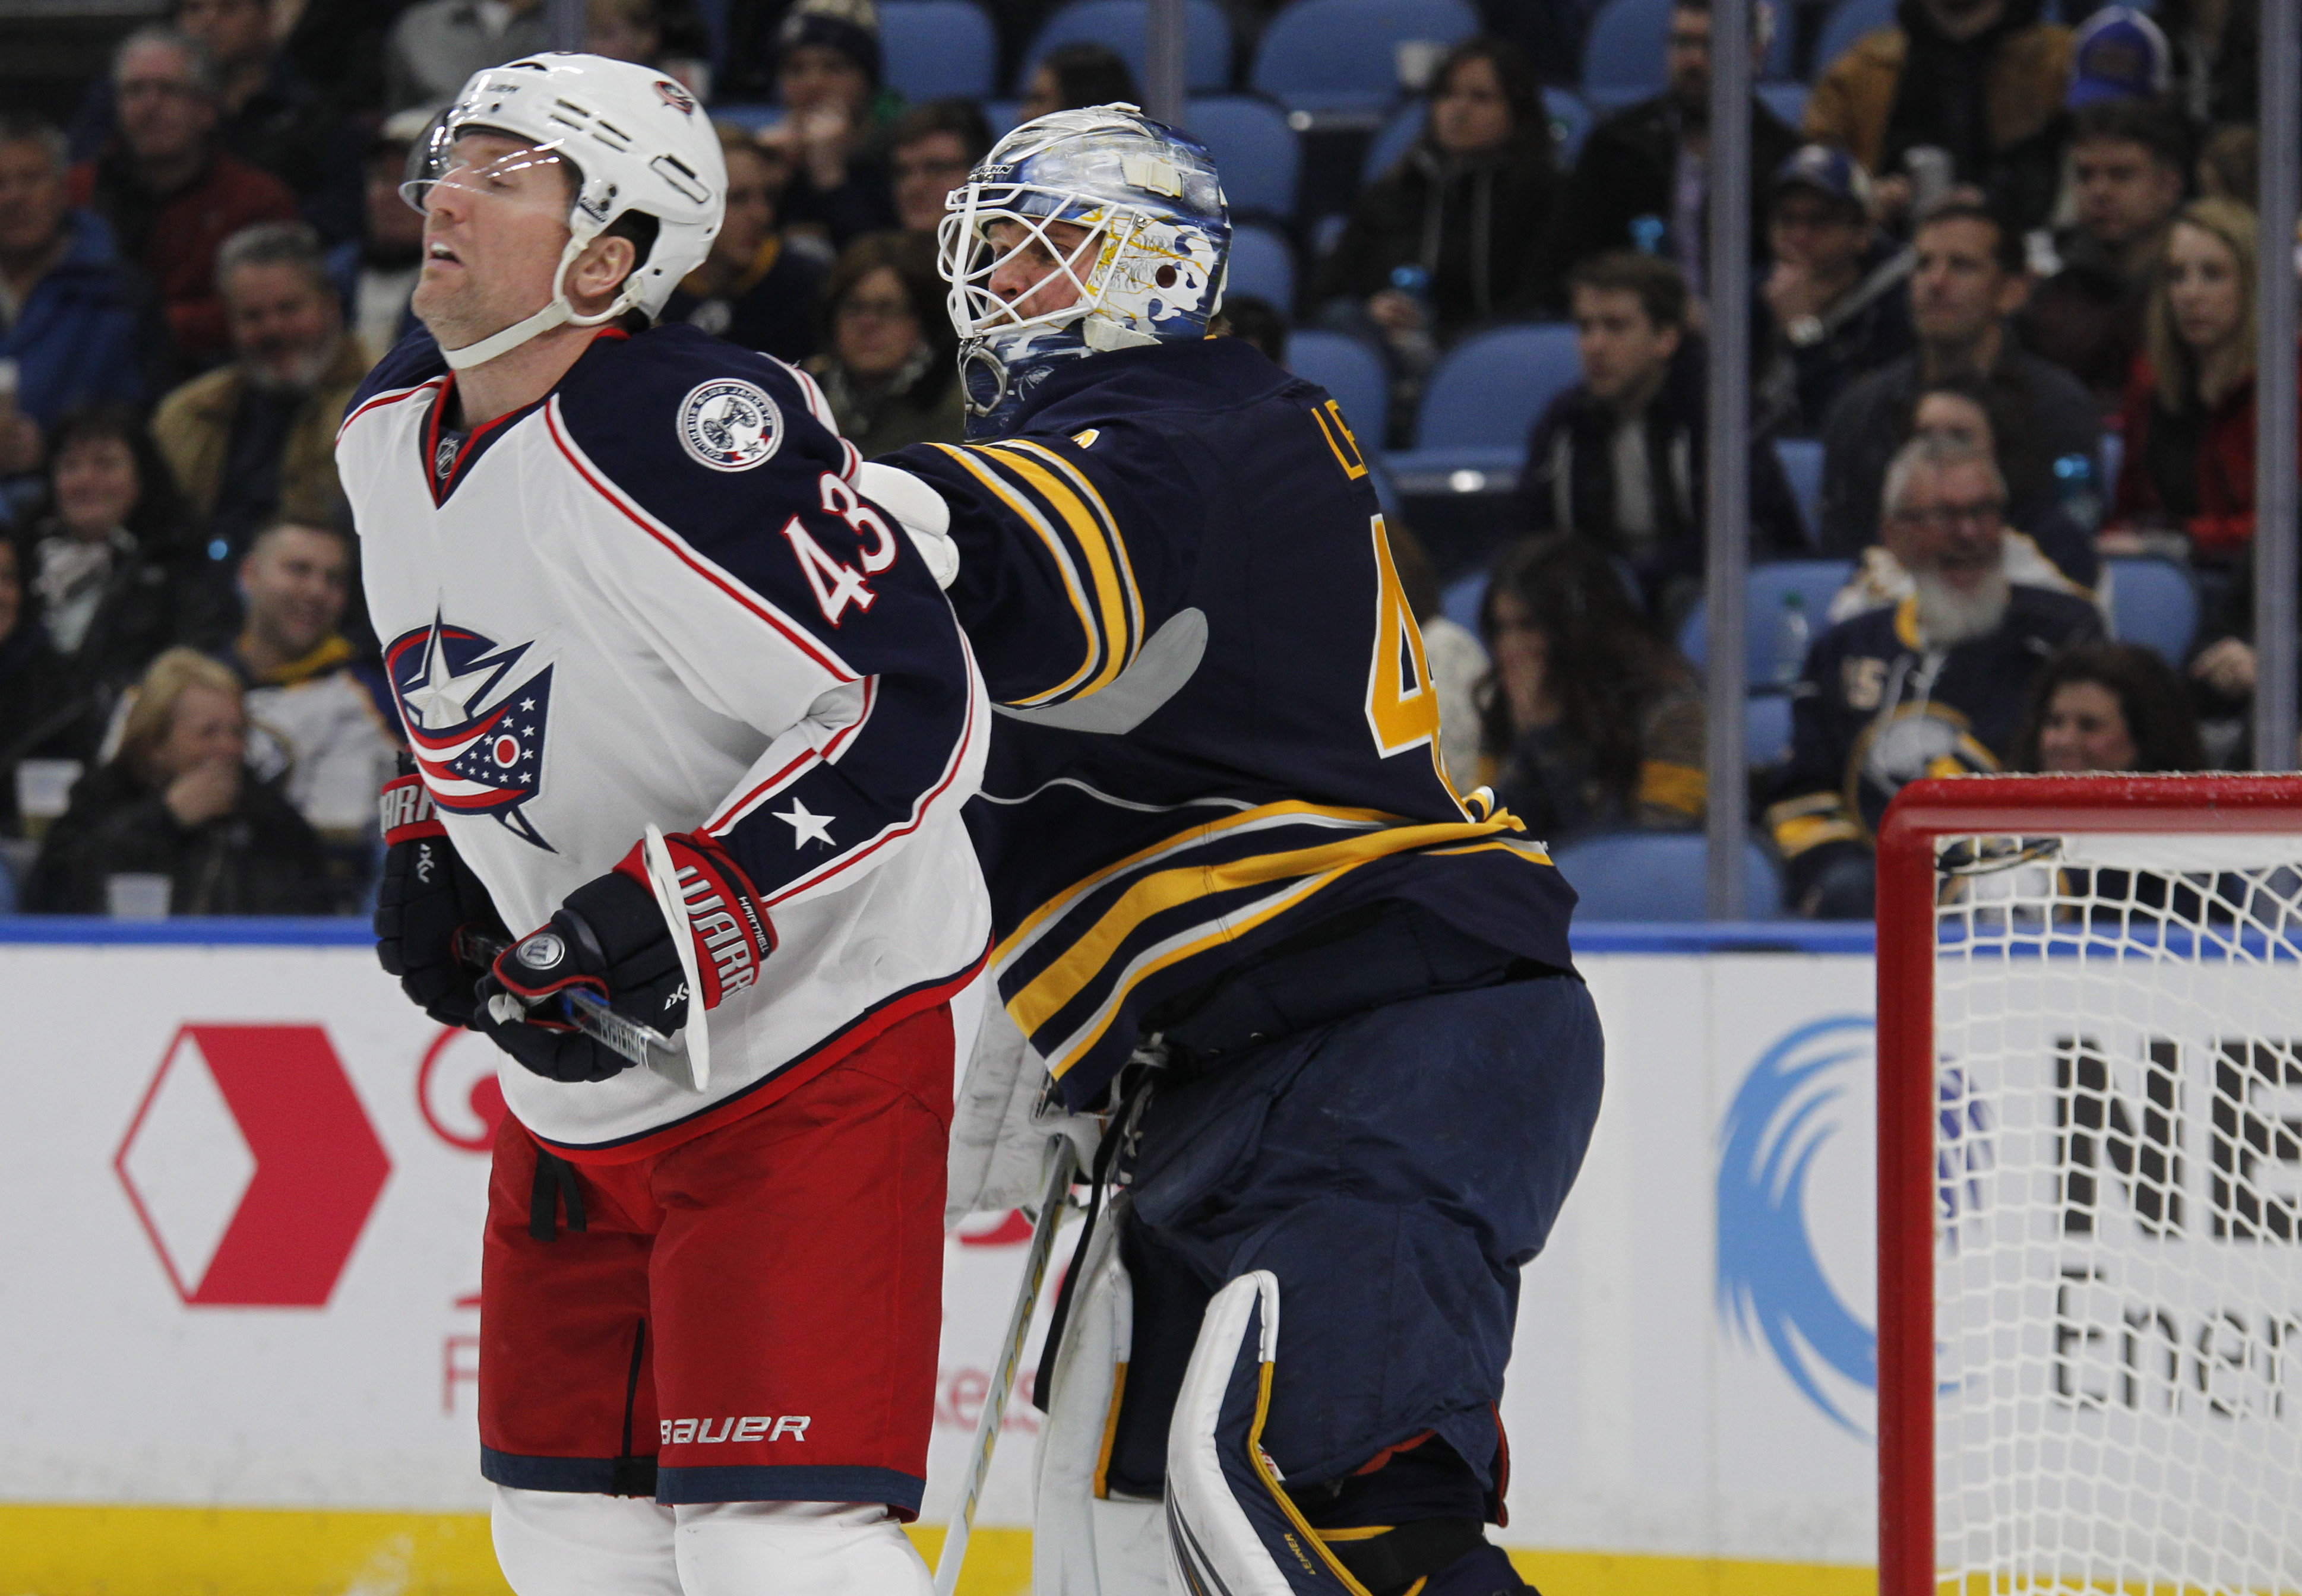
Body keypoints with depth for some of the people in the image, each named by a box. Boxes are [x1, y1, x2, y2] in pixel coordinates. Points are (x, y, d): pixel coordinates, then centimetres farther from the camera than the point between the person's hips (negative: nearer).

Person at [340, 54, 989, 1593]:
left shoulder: (684, 429, -25)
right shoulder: (396, 429, 4)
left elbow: (915, 711, -28)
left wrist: (691, 905, -33)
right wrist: (427, 850, 11)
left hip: (810, 1041, -9)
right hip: (578, 1070, 9)